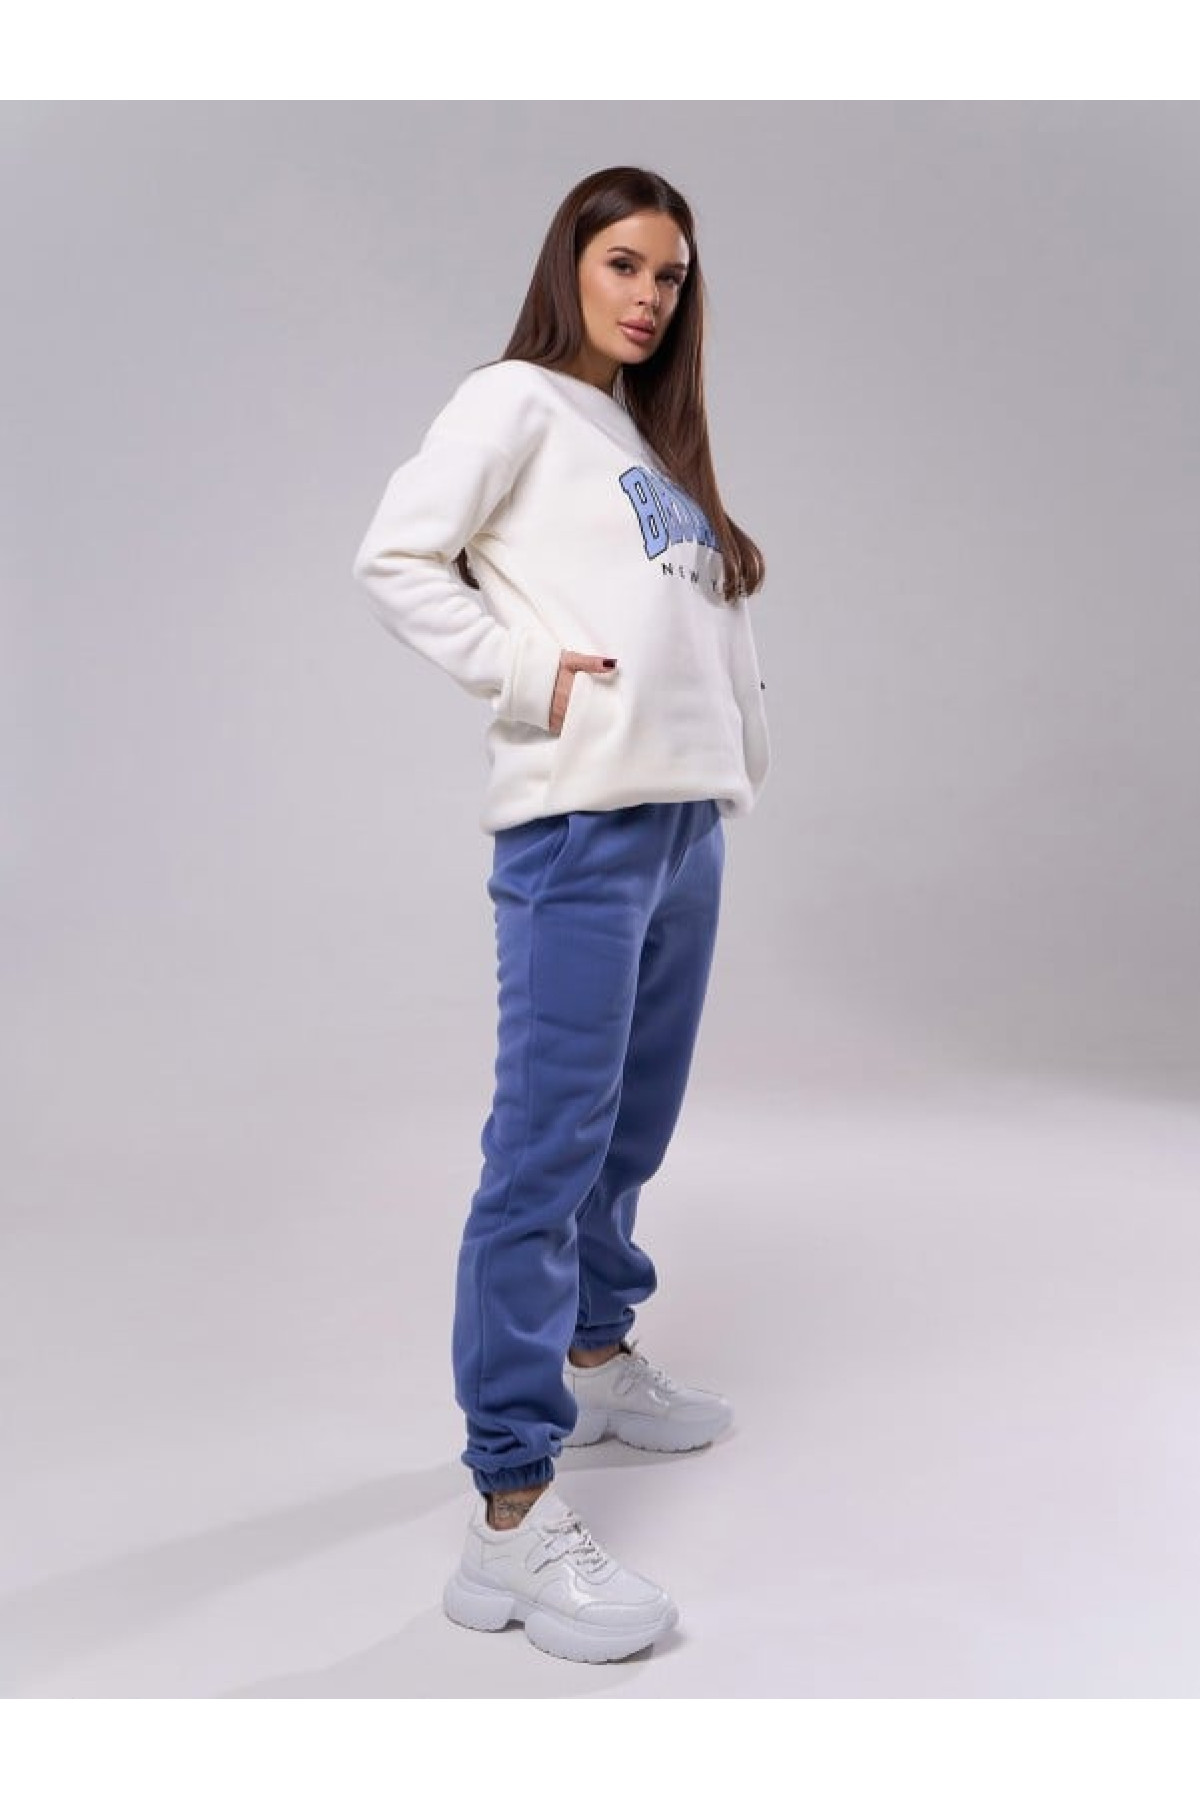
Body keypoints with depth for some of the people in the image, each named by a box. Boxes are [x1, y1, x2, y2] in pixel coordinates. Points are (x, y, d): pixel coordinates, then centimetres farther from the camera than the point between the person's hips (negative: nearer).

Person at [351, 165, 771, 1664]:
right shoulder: (515, 401, 4)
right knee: (547, 1147, -10)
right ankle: (510, 1516, -6)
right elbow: (394, 560, -7)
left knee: (632, 1127, 16)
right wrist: (526, 675, -12)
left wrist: (731, 768, 9)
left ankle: (595, 1357, 36)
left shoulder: (651, 440, 26)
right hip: (579, 819, -8)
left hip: (688, 816, 8)